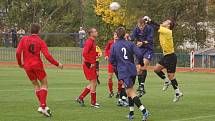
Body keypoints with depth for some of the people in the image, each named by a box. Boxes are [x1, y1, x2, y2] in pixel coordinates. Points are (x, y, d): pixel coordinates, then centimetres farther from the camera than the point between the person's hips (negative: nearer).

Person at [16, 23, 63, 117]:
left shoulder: (24, 39, 3)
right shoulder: (40, 41, -3)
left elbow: (18, 52, -4)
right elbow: (47, 56, -11)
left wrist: (20, 63, 13)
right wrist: (57, 64, -1)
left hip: (27, 66, 3)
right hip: (37, 65, -3)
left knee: (36, 85, 17)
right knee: (44, 84, 8)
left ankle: (43, 106, 11)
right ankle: (43, 106, -6)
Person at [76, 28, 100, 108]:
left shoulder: (93, 41, 14)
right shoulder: (89, 42, -15)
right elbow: (84, 53, -25)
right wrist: (90, 63, -21)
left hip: (92, 65, 10)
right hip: (89, 65, -10)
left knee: (93, 84, 14)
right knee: (93, 84, -3)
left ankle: (80, 98, 19)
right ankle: (93, 102, 6)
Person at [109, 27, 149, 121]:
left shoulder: (114, 46, -2)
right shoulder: (130, 44, 2)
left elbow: (111, 60, 4)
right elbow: (139, 54, -7)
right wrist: (141, 64, 12)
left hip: (123, 72, -4)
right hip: (132, 70, 4)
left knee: (131, 92, -7)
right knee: (129, 90, 20)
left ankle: (144, 111, -23)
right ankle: (131, 113, 23)